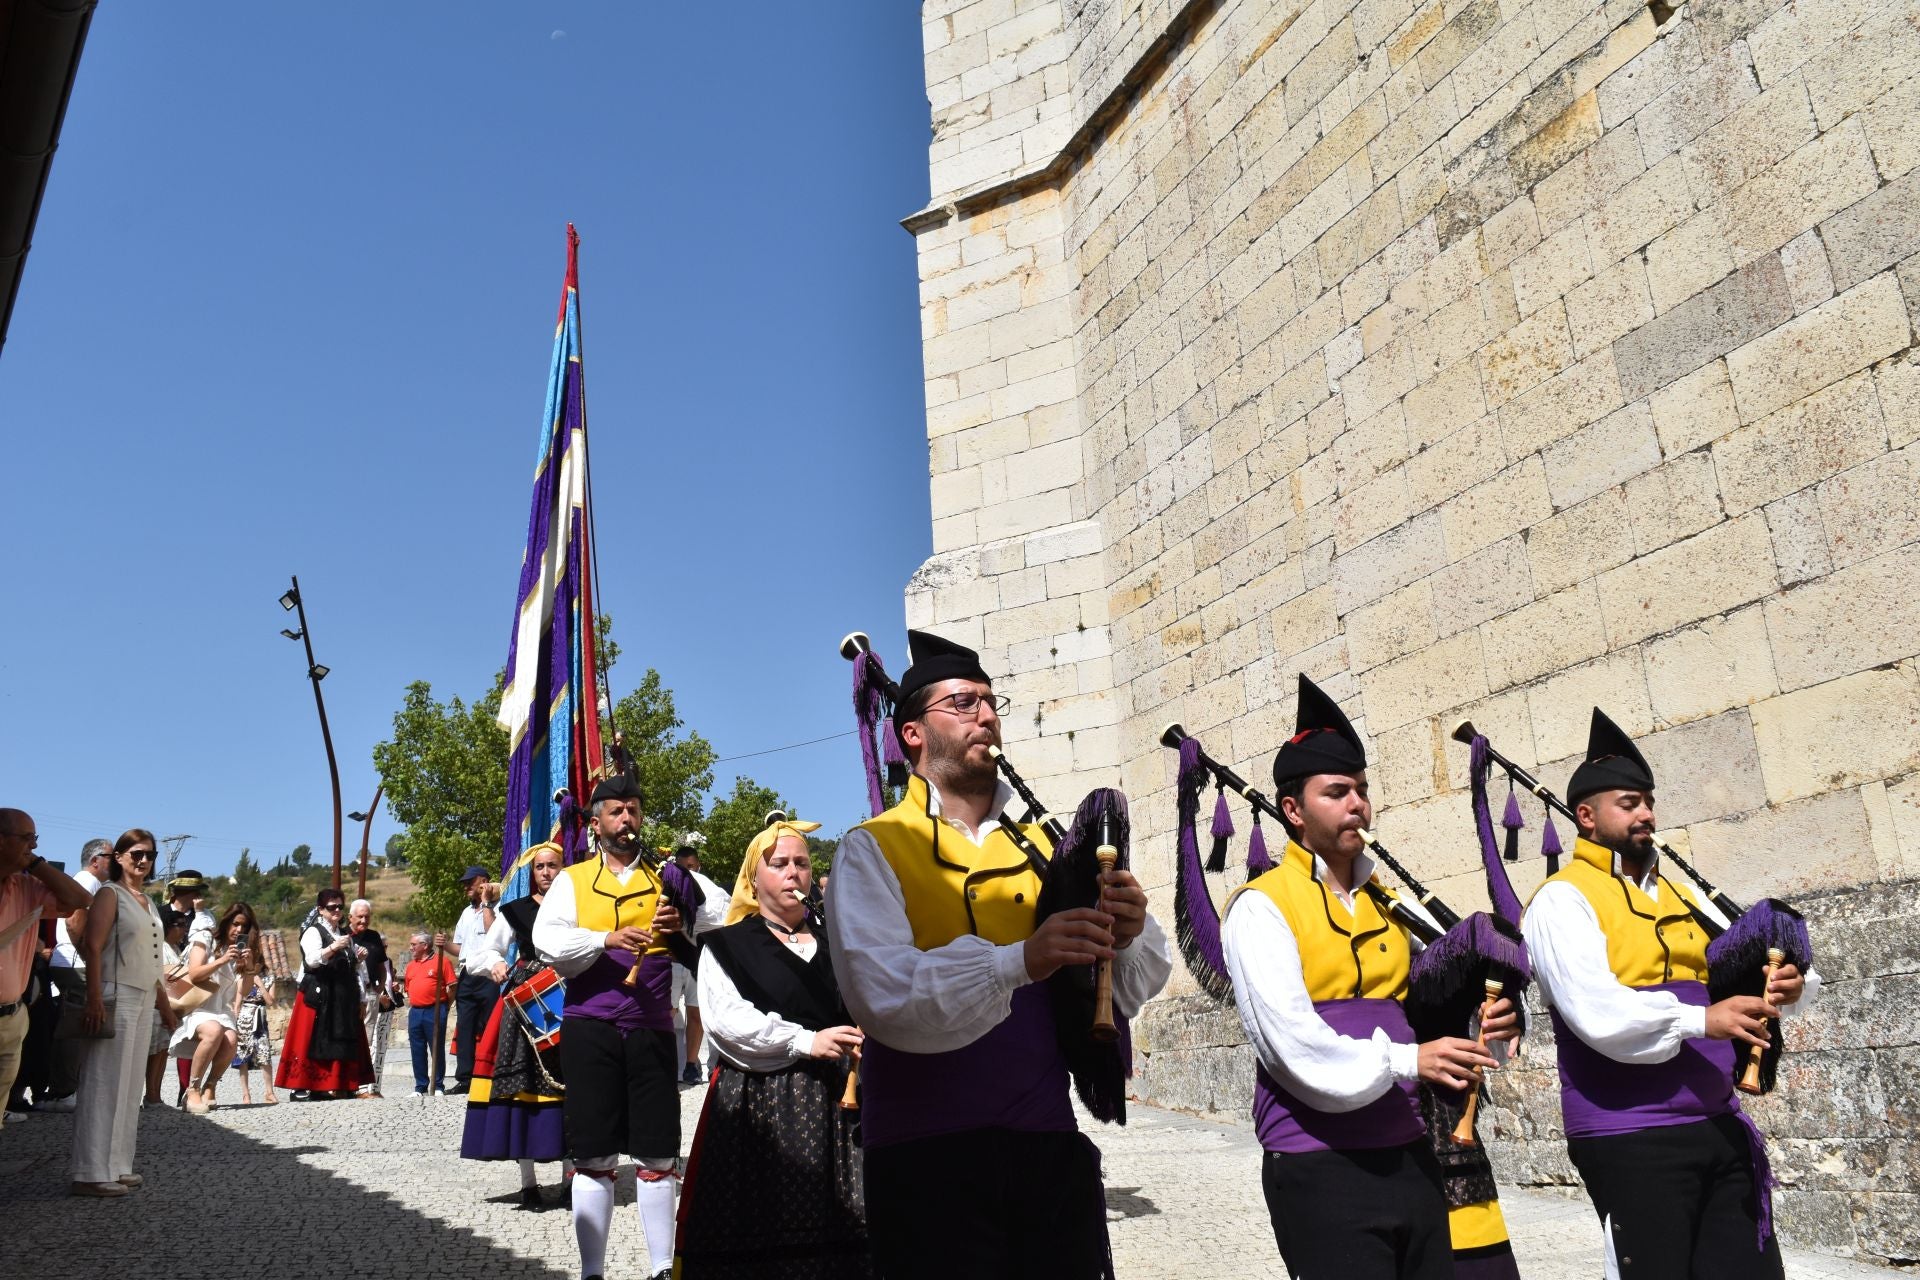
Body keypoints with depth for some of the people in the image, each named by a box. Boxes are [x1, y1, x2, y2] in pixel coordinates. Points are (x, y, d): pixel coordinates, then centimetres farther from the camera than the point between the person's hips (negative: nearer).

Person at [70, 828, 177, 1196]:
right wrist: (94, 1000, -24)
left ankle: (117, 1166, 14)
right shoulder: (110, 894, -6)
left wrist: (165, 1005, 23)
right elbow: (92, 948, -15)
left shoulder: (146, 901, 17)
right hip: (116, 996, -8)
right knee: (104, 1084, -7)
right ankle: (91, 1173, -5)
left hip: (143, 1000, 8)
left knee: (129, 1086, 9)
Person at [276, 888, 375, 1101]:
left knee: (342, 1040, 3)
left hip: (343, 995, 7)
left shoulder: (345, 933, 19)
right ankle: (300, 1087, -5)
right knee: (311, 1040, -8)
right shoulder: (313, 931, -2)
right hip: (319, 995, -7)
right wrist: (333, 947, -30)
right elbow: (312, 960, -17)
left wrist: (357, 958, 5)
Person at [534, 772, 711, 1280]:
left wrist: (682, 928, -10)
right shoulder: (572, 880, 9)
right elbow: (547, 941, -6)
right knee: (593, 1157, 4)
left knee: (657, 1155, 3)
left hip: (652, 1028, 1)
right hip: (590, 1027, -1)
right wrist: (607, 939, -19)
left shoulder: (668, 877, 12)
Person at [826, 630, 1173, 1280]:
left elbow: (1131, 993, 6)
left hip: (1051, 1149, 4)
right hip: (930, 1158, -4)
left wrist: (1125, 934, -16)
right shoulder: (873, 849, -4)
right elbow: (886, 998, -21)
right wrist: (1018, 961, -34)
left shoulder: (1040, 847, 11)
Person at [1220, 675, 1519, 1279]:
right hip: (1321, 1168, -6)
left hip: (1409, 1156, 7)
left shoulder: (1387, 902, 16)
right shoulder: (1262, 906, -7)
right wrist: (1407, 1060, -23)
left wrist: (1492, 1018, -4)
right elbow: (1289, 1039, -17)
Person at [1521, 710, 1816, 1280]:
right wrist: (1699, 1021, -28)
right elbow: (1598, 1015, -20)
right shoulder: (1562, 899, -8)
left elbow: (1732, 978, 14)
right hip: (1630, 1139, -7)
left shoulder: (1678, 895, 17)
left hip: (1720, 1127, 7)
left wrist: (1783, 985, -7)